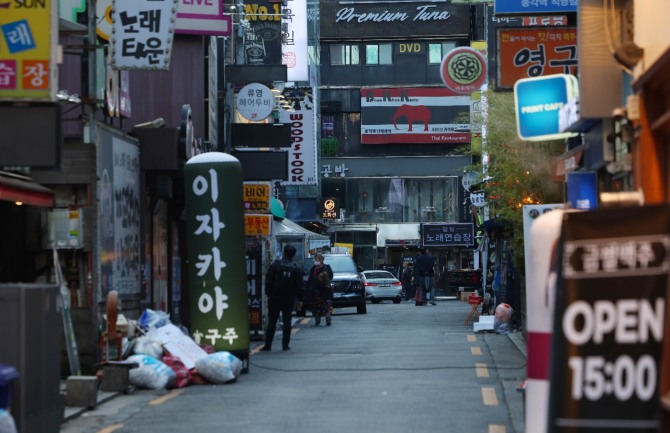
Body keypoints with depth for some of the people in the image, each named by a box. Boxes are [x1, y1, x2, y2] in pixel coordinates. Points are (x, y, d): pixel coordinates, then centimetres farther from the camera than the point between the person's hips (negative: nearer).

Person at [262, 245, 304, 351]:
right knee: (287, 321, 6)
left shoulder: (275, 265, -5)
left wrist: (268, 294, 1)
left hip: (275, 298, -1)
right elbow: (299, 285, 2)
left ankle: (268, 345, 2)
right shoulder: (296, 269, 1)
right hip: (289, 299, 1)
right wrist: (299, 299, 8)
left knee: (272, 321, 3)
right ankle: (285, 345, 3)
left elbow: (268, 281, -6)